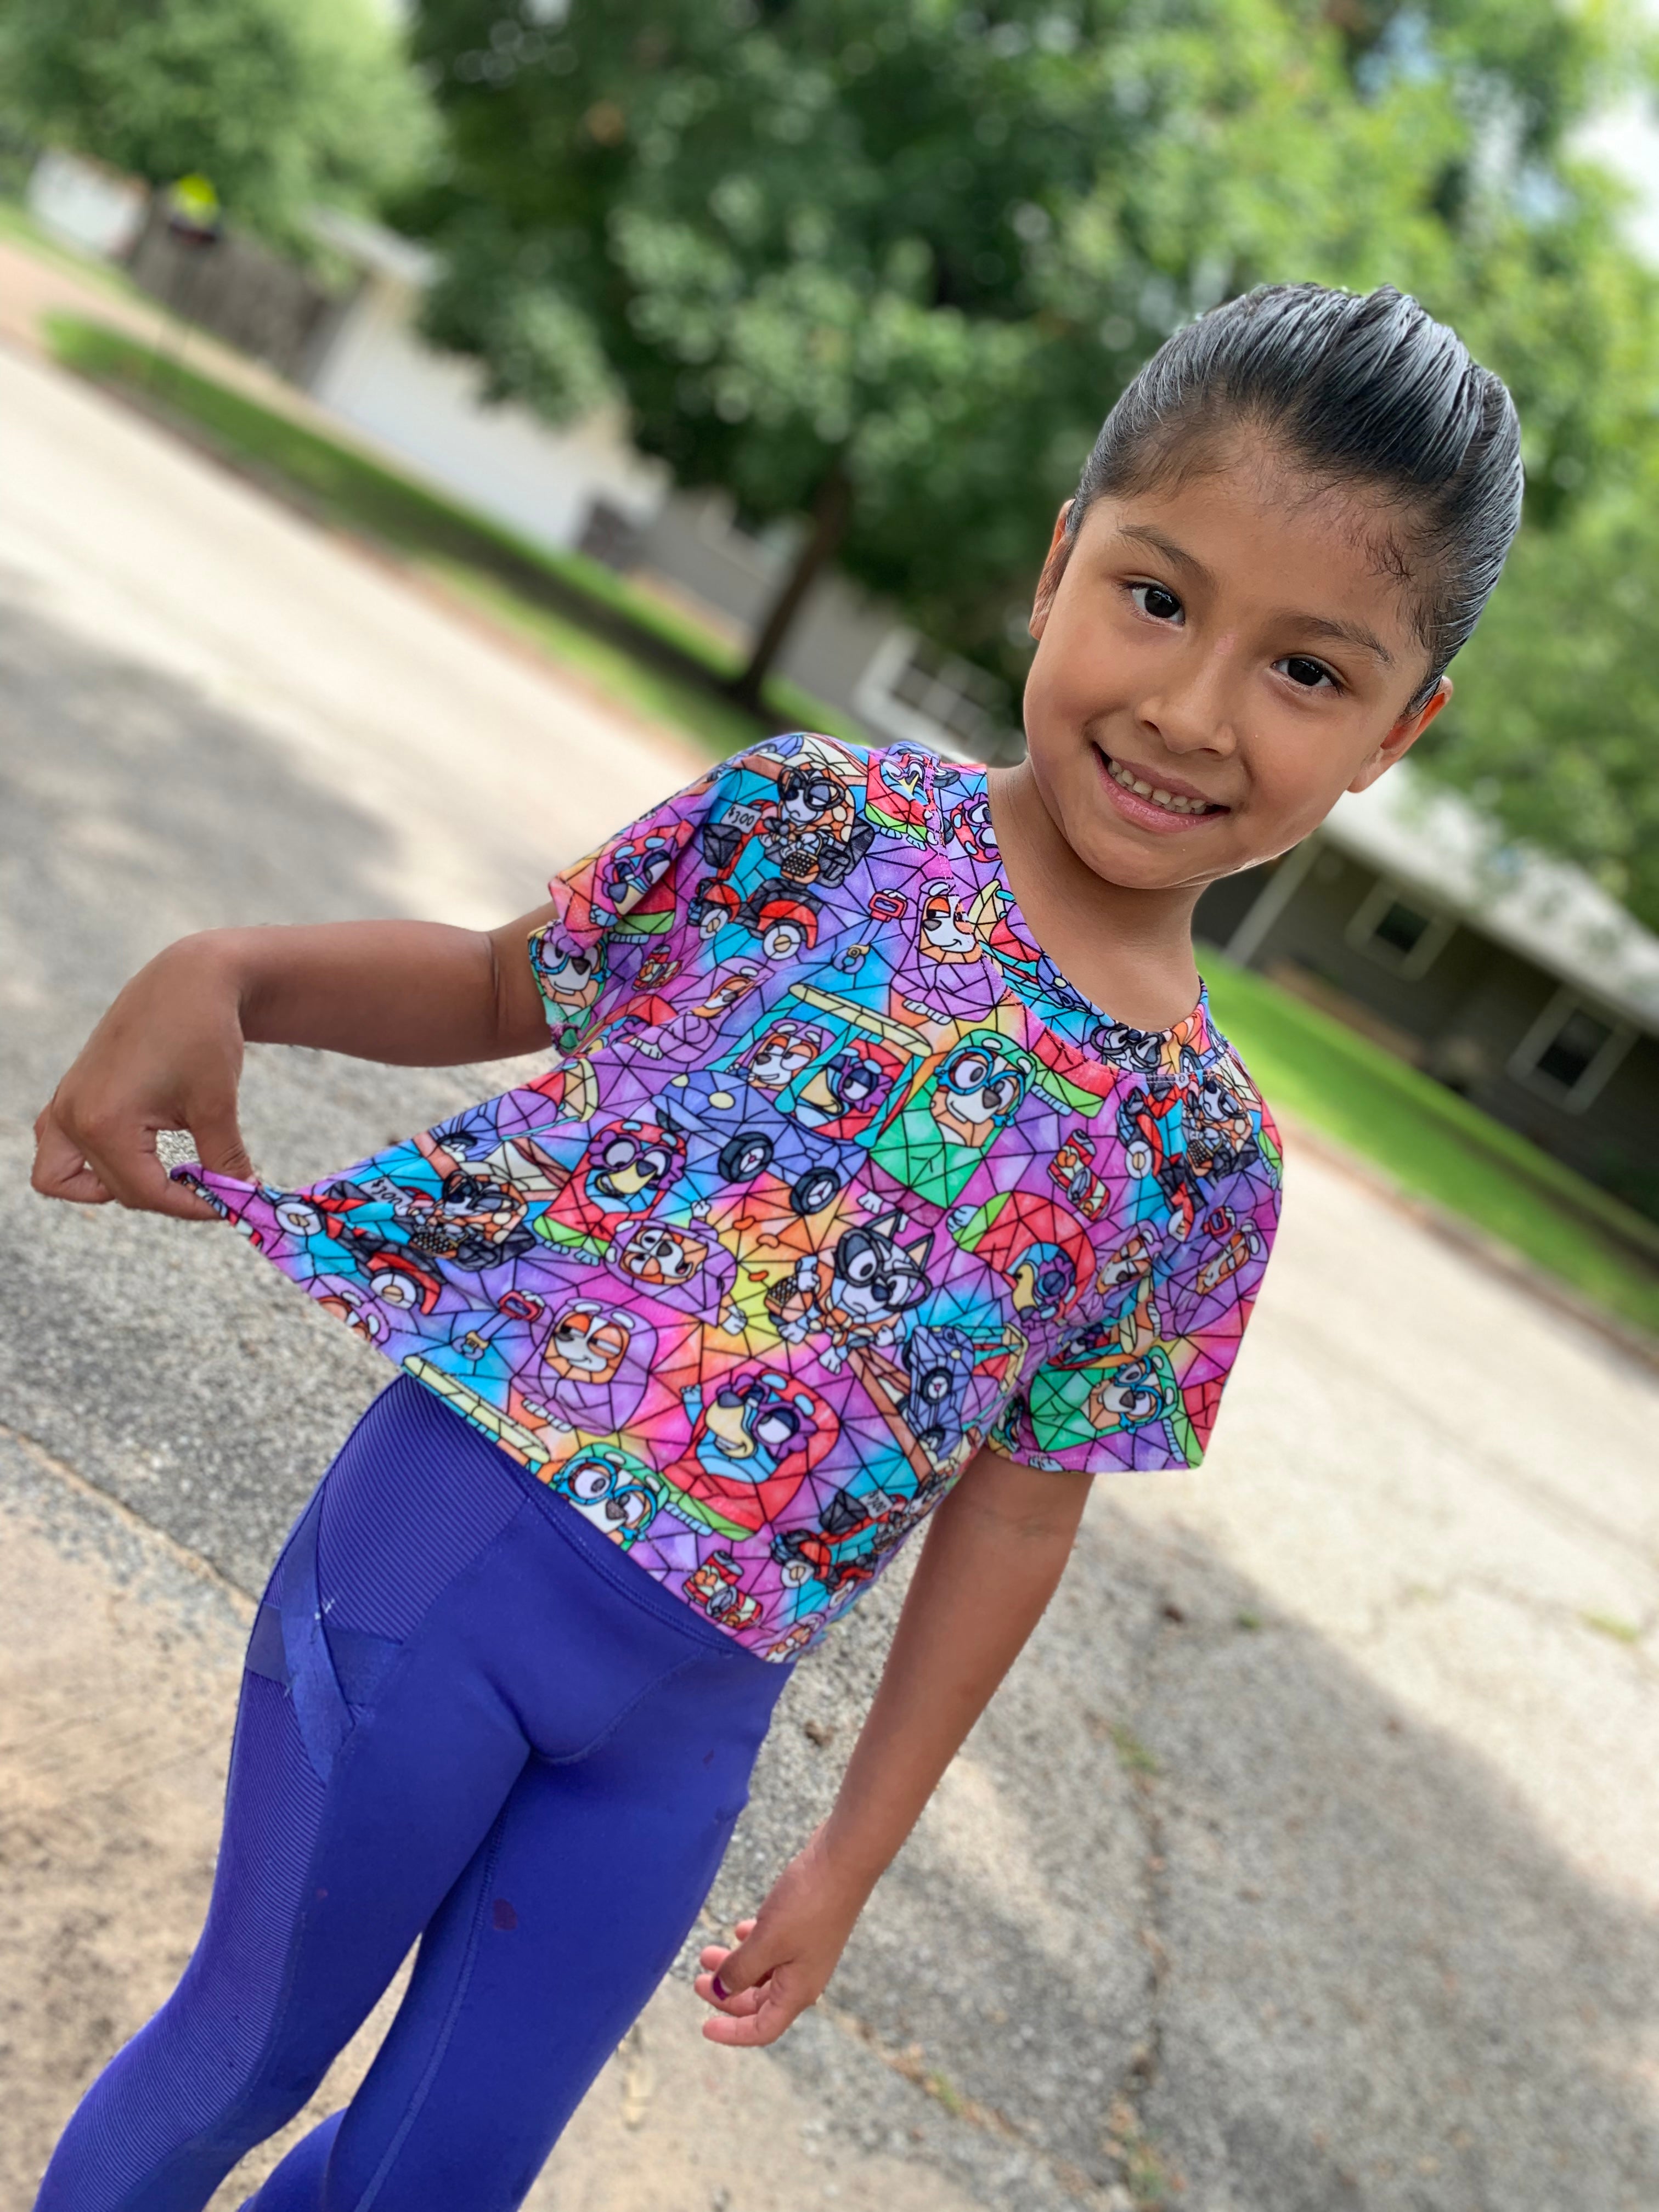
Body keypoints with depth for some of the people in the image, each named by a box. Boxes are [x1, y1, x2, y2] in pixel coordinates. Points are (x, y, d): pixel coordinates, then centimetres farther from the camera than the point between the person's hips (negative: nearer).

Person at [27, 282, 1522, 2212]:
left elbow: (1019, 1508, 4)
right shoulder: (821, 818, -9)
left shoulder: (1204, 1154, -3)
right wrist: (220, 971, -16)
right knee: (255, 2046, 17)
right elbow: (504, 985, 3)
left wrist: (856, 1852, 8)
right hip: (456, 1530, -2)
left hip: (691, 1717, 2)